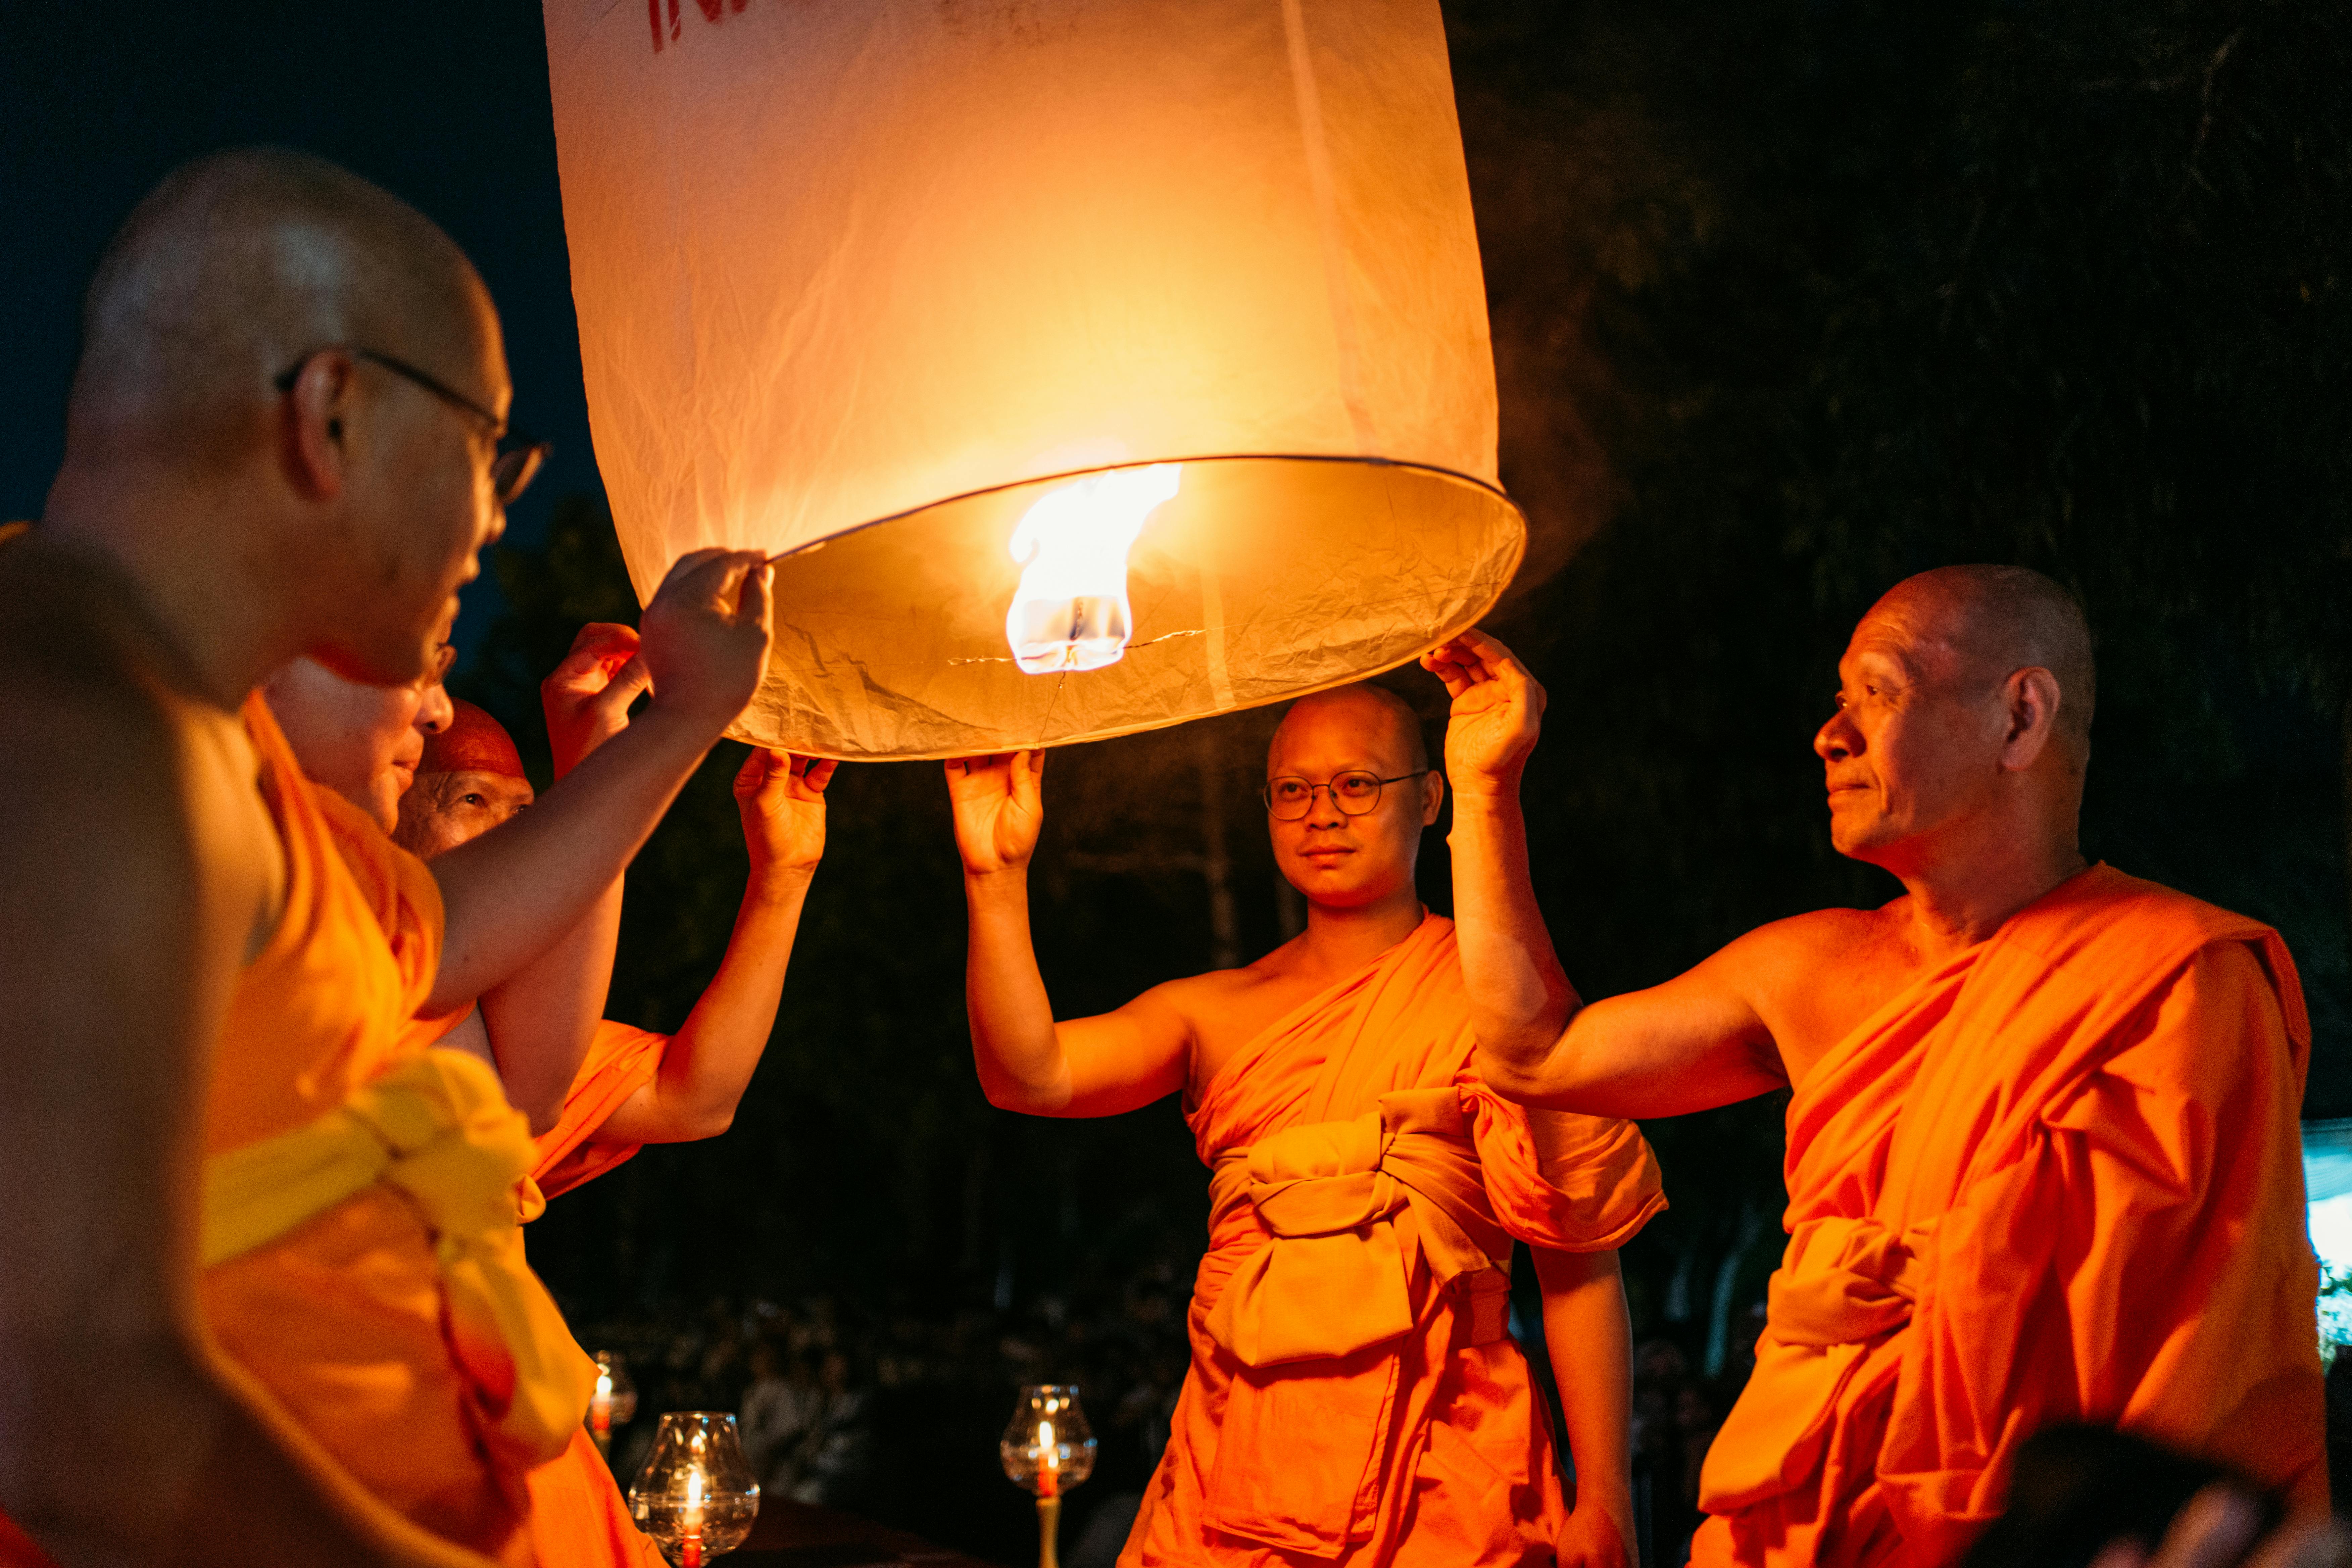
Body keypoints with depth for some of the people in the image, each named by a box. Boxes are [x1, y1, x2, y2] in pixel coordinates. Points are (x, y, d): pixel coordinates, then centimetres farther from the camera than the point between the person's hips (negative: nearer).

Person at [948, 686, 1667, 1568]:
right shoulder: (1213, 1013, 14)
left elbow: (1581, 1262, -1)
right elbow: (1031, 1074, -3)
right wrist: (997, 879, -13)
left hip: (1441, 1478, -3)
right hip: (1239, 1466, 3)